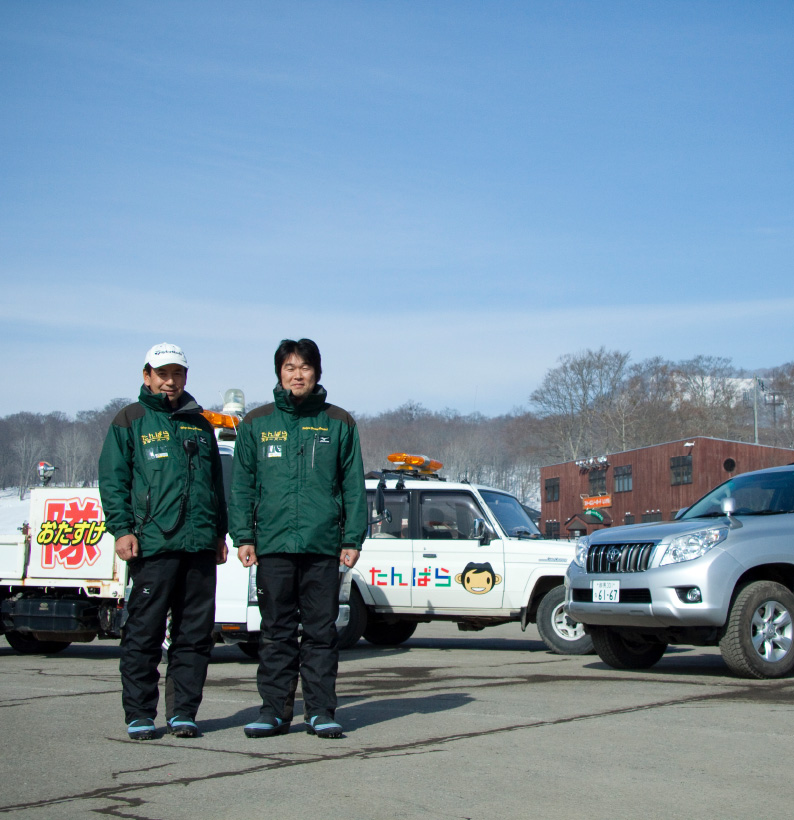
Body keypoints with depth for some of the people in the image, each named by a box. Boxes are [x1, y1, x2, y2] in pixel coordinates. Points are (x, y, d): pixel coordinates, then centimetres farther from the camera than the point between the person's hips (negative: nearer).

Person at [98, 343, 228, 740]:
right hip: (152, 544, -4)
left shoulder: (199, 424, 20)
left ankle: (183, 711, 12)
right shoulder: (130, 422, 7)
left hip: (200, 544, 4)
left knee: (195, 633, 4)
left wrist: (220, 532, 17)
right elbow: (113, 480, 1)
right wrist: (122, 529, -9)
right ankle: (139, 714, 6)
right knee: (144, 632, -3)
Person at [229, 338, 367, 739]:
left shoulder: (338, 423, 9)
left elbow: (353, 485, 8)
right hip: (272, 544, 1)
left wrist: (353, 539, 1)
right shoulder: (257, 423, 9)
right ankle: (274, 709, 11)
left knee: (321, 631, 2)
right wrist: (243, 536, -1)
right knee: (276, 631, 5)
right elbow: (241, 484, 8)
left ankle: (320, 711, 8)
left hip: (323, 546, 0)